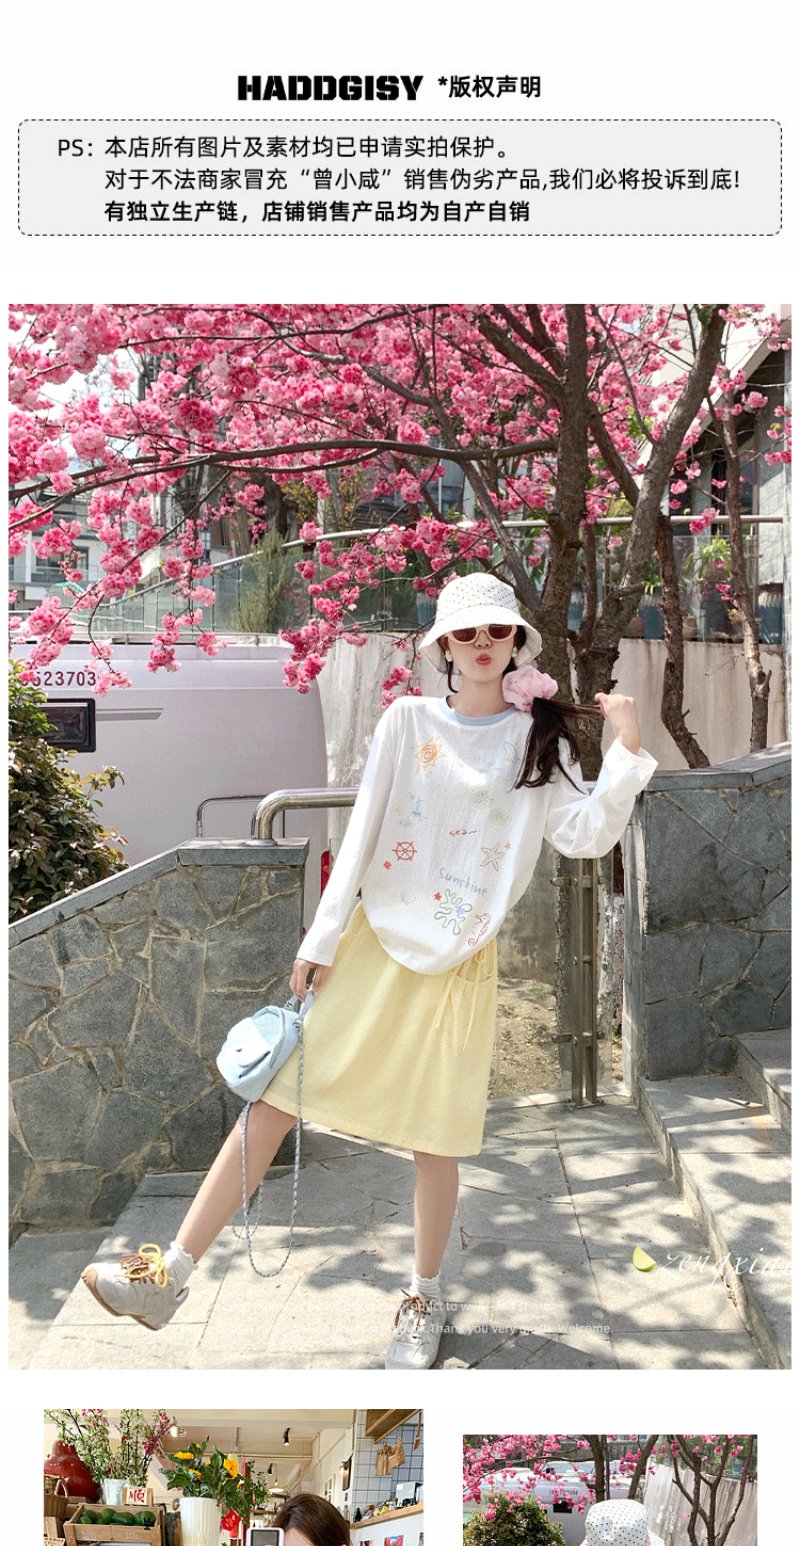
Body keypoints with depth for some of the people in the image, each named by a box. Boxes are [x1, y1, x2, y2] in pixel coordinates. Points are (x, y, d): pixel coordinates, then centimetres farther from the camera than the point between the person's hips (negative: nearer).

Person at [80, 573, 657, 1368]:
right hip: (373, 941, 0)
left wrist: (628, 750, -15)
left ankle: (424, 1297, 26)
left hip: (459, 959, 0)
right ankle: (170, 1274, -1)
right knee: (275, 1098, -5)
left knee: (437, 1135, 4)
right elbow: (362, 830, 2)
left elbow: (587, 836, -5)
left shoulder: (540, 739, 5)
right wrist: (321, 938, -1)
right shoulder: (408, 720, 4)